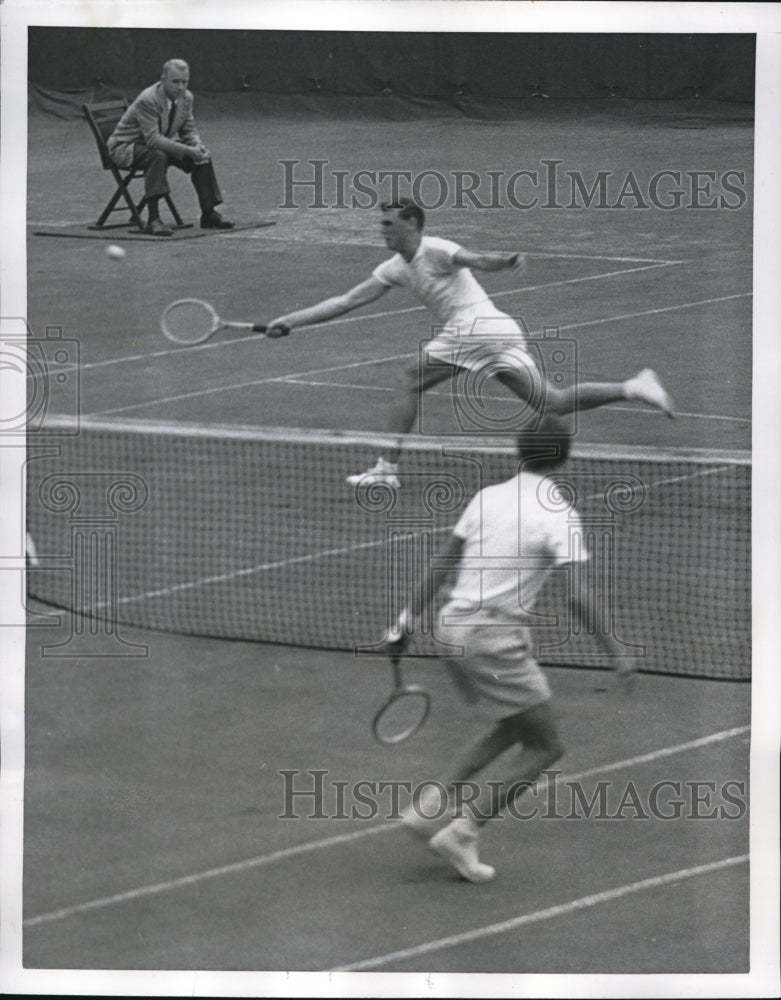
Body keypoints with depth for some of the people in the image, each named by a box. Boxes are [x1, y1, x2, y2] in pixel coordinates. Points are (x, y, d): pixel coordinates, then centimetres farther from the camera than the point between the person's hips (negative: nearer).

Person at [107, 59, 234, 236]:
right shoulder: (147, 100, -30)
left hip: (161, 145, 8)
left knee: (203, 157, -7)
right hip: (126, 148, -8)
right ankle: (153, 220, -40)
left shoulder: (186, 98, -5)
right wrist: (187, 150, -40)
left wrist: (198, 146, -19)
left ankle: (209, 214, 2)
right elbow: (153, 139, -36)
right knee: (158, 156, -38)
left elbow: (189, 130, 4)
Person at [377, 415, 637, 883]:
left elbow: (439, 566, 11)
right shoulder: (558, 516, -12)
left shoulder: (487, 498, 7)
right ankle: (462, 832, -3)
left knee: (516, 728, 25)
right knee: (545, 747, 3)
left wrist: (409, 621, 18)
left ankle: (435, 803, 18)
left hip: (454, 629, 8)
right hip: (496, 640, -8)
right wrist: (615, 649, -12)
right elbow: (578, 597, -19)